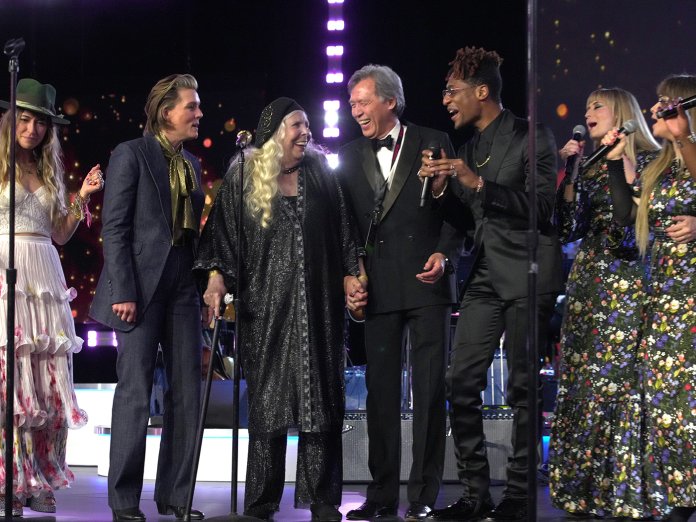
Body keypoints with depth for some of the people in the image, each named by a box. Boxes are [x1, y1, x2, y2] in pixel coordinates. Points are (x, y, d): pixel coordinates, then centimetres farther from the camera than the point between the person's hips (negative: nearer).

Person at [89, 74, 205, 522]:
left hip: (183, 286, 7)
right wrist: (123, 292, -16)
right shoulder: (132, 154, -4)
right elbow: (114, 227, -9)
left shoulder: (191, 164, 16)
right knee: (135, 393, -3)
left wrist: (204, 282, 8)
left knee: (187, 392, 5)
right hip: (141, 284, -7)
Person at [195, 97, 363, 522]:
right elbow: (222, 233, 1)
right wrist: (217, 276, -13)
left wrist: (351, 276, 2)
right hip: (266, 304, -2)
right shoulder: (243, 178, 4)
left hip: (319, 304, 2)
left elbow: (343, 233, 13)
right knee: (267, 398, -1)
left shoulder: (321, 175, 11)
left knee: (321, 397, 0)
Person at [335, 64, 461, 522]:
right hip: (376, 286, 3)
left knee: (430, 390, -2)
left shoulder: (434, 144, 4)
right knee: (381, 392, 5)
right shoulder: (350, 157, 13)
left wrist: (444, 254, -11)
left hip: (426, 282, -3)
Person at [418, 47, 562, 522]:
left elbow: (542, 206, -14)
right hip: (486, 275, 7)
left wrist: (479, 184, -19)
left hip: (527, 273, -7)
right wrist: (442, 188, 0)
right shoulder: (469, 148, 15)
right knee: (461, 383, 0)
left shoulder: (531, 138, -6)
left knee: (523, 388, -2)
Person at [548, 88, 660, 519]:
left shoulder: (650, 161, 0)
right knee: (581, 383, 3)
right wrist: (568, 174, 3)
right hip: (587, 281, 6)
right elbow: (570, 230, 9)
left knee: (618, 381, -9)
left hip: (627, 282, -6)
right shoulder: (589, 168, 16)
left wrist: (625, 168, -14)